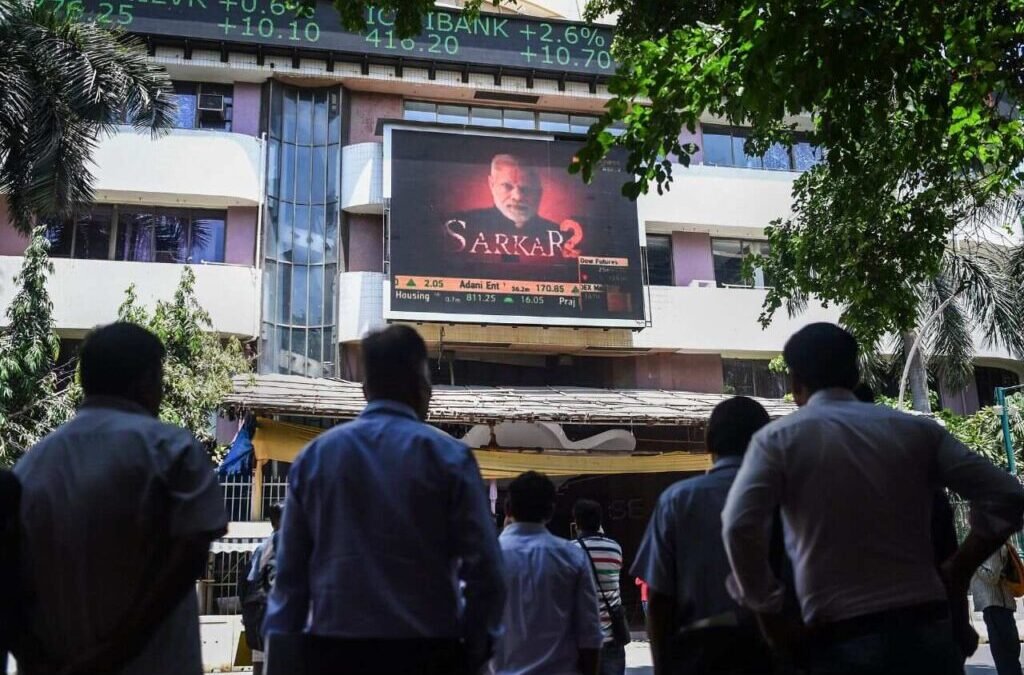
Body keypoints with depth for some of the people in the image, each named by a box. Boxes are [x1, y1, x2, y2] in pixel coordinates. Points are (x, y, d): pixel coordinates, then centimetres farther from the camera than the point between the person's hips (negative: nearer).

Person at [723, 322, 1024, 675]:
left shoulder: (777, 438, 0)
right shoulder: (916, 428, 10)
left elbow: (740, 526, -16)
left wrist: (772, 618, -5)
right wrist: (958, 571, 13)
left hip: (842, 641, -3)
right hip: (927, 631, 4)